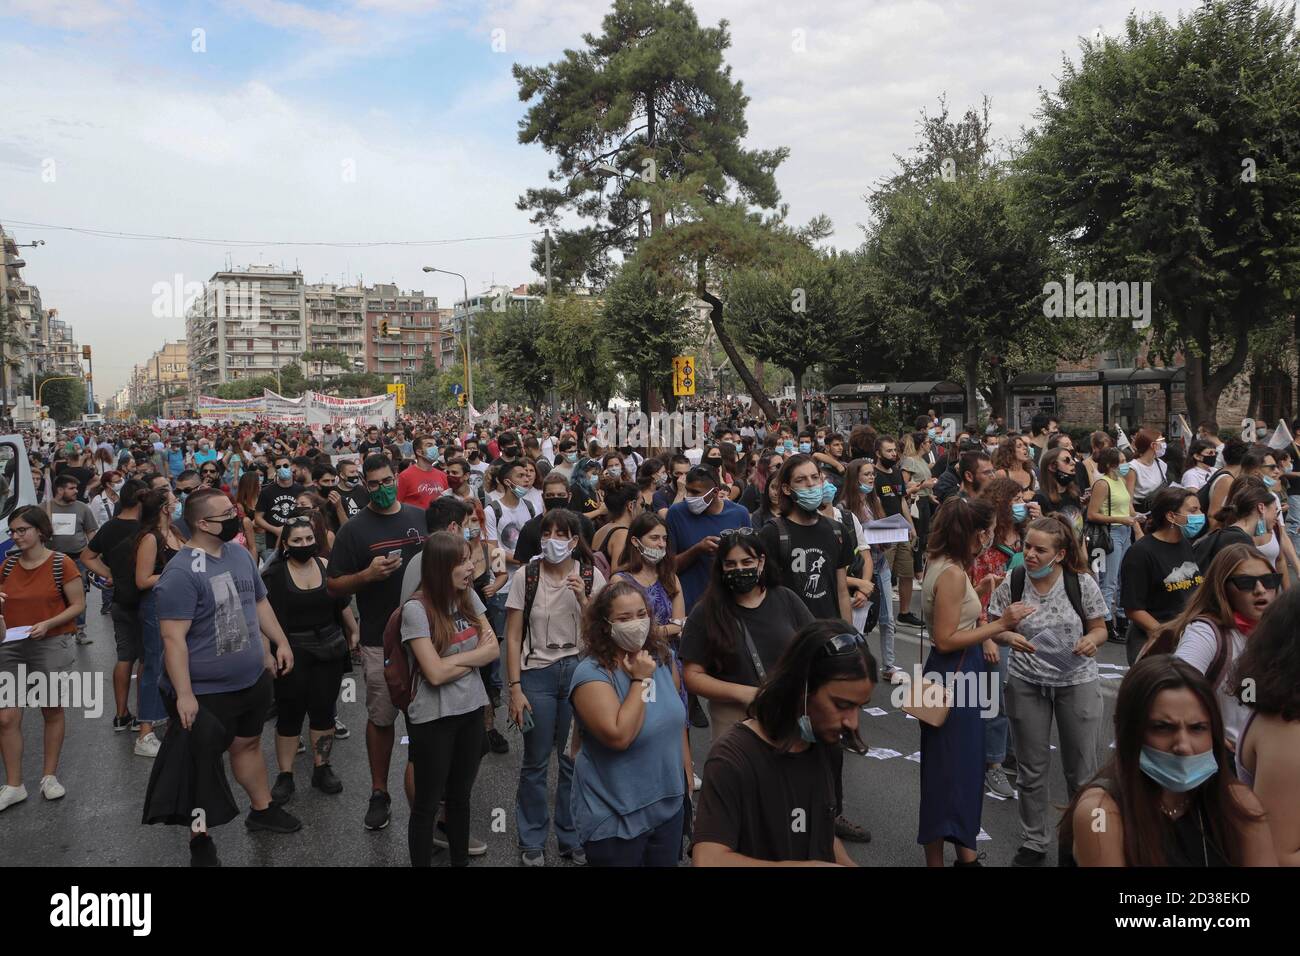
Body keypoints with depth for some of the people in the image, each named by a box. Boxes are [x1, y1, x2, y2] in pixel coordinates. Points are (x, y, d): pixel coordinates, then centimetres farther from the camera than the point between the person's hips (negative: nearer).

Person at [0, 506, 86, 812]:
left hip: (51, 646, -4)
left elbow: (78, 605, -7)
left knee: (52, 711, 10)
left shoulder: (61, 565, -8)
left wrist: (47, 624, -20)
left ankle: (49, 776, 26)